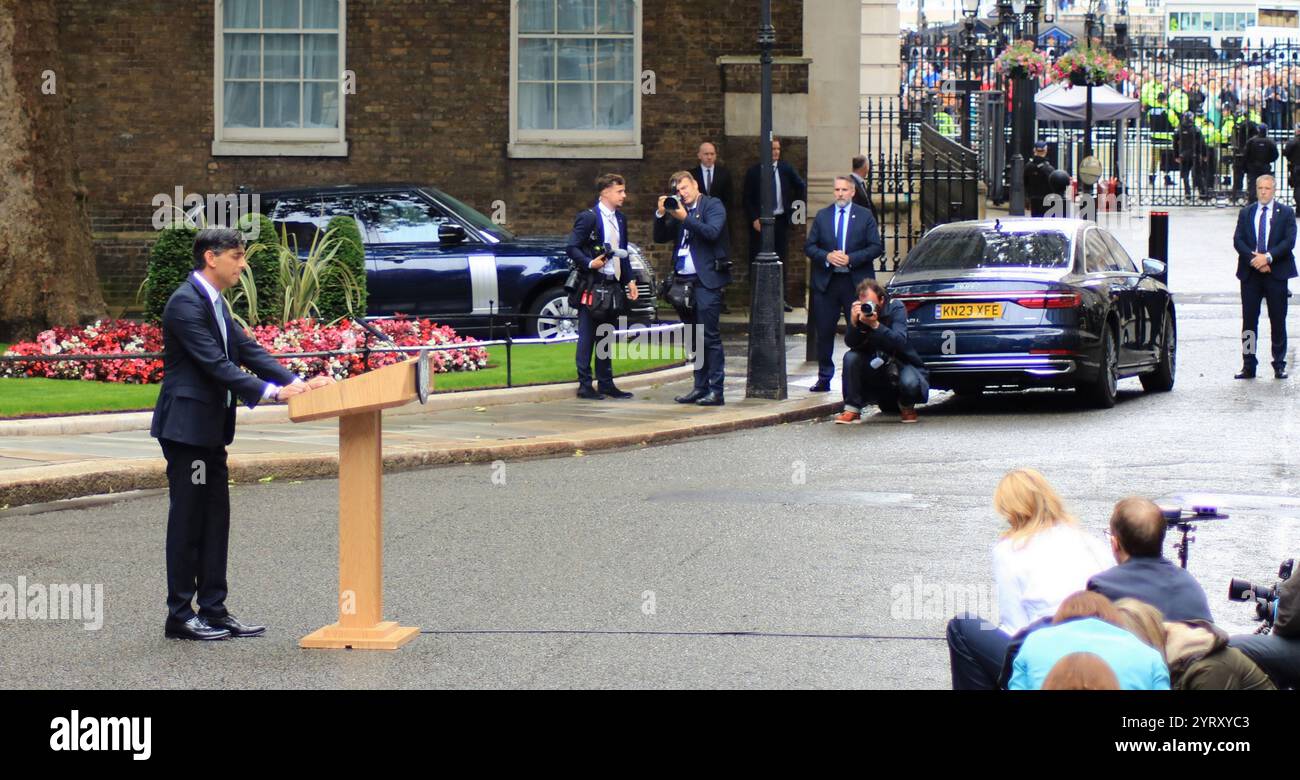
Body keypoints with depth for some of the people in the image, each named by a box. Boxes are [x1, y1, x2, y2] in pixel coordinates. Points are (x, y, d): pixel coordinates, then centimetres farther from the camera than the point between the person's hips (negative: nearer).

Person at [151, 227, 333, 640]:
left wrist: (297, 382, 1)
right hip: (186, 426, -10)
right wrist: (271, 391, -26)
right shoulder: (186, 303, -17)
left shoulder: (214, 302, 14)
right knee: (188, 521, -4)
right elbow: (214, 363, -23)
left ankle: (213, 611, 15)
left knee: (214, 520, 10)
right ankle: (179, 616, 3)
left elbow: (247, 350, 13)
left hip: (209, 428, 10)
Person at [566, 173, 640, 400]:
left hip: (613, 286, 8)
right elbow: (571, 247, -12)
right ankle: (585, 385, -1)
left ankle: (606, 383, 18)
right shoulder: (588, 217, -9)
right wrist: (589, 263, -25)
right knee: (587, 337, -3)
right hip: (592, 286, -8)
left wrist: (630, 280, 15)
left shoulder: (620, 219, 15)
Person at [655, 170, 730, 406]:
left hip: (706, 281, -7)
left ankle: (716, 391, -8)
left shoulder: (713, 206, -1)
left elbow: (712, 232, -17)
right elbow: (660, 237, 13)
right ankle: (700, 387, 15)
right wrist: (661, 215, -2)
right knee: (695, 340, 10)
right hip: (685, 281, 7)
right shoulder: (678, 211, 17)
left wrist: (684, 218, -18)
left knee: (711, 337, -8)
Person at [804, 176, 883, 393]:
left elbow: (877, 247, -1)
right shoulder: (822, 216, 10)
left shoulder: (865, 216, 4)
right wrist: (826, 256, -12)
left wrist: (851, 259, -14)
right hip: (826, 283, 2)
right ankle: (824, 378, 12)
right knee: (824, 332, 4)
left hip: (856, 283, -2)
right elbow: (809, 246, 7)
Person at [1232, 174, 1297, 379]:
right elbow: (1238, 241, 3)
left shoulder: (1286, 212, 4)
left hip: (1276, 272, -2)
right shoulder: (1246, 213, 11)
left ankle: (1279, 365, 8)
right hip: (1250, 272, 2)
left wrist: (1268, 257, -16)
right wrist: (1254, 258, -13)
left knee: (1278, 320, 1)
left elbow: (1289, 241, -6)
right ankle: (1248, 366, 5)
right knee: (1249, 320, 1)